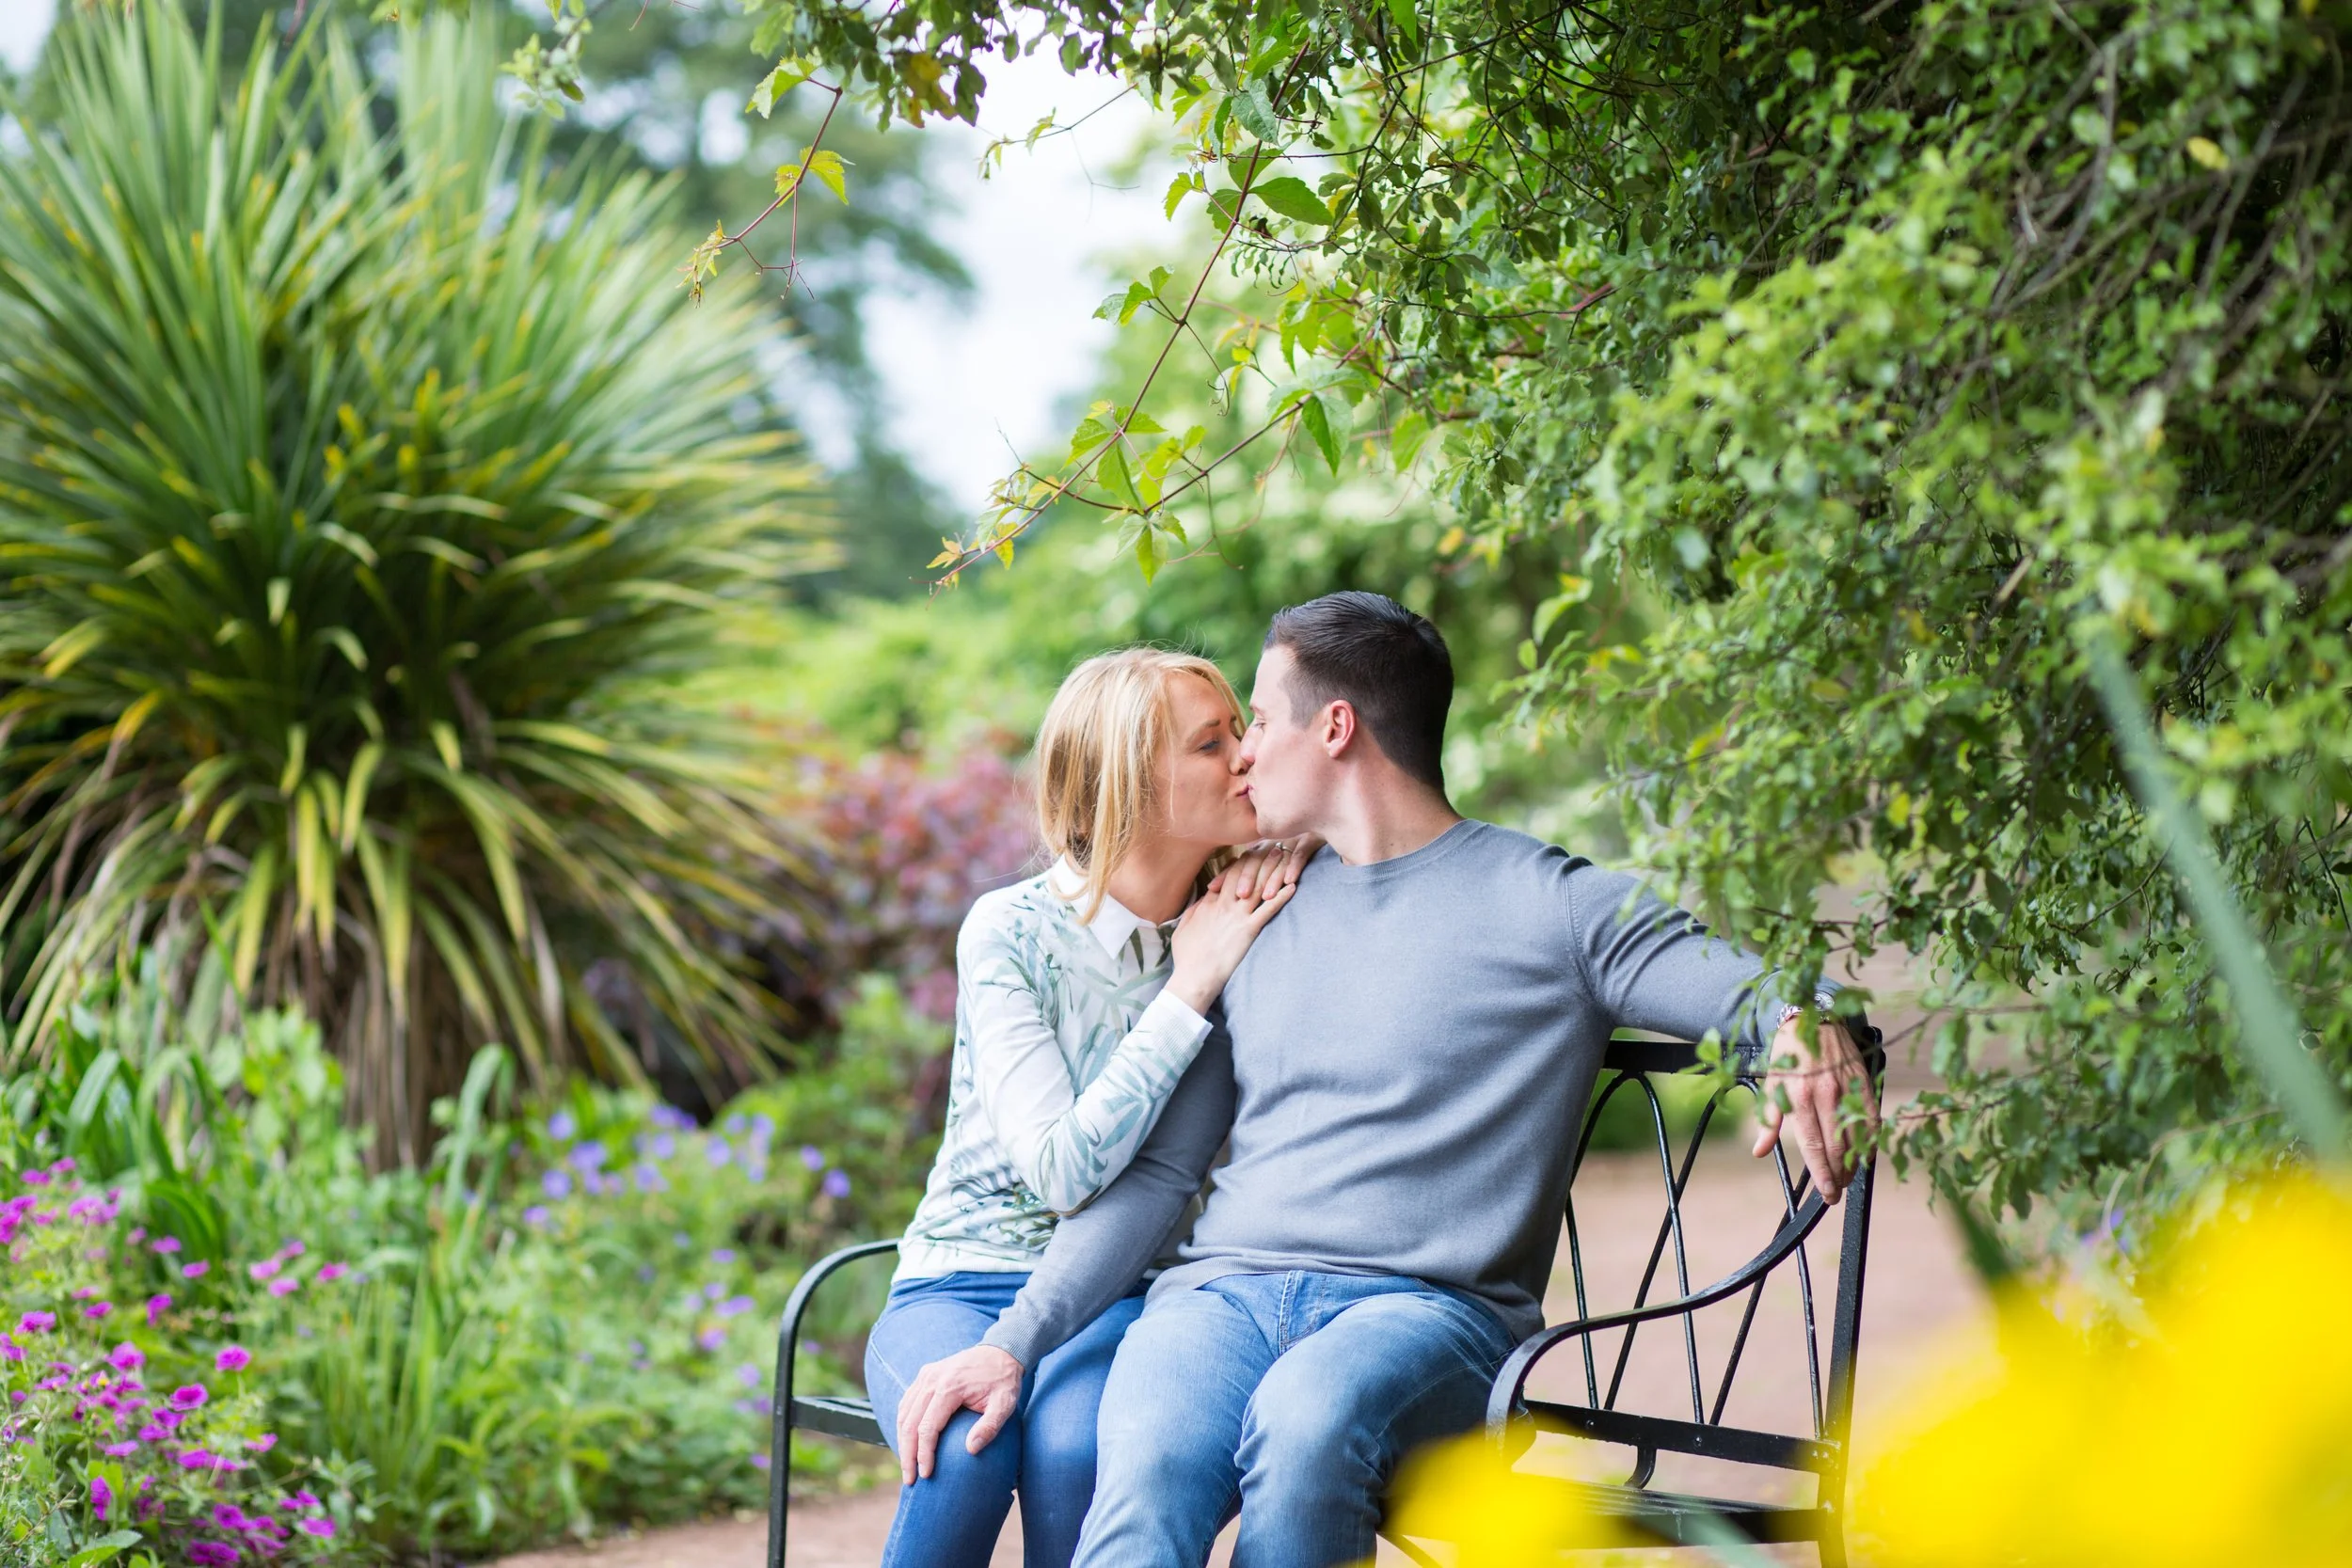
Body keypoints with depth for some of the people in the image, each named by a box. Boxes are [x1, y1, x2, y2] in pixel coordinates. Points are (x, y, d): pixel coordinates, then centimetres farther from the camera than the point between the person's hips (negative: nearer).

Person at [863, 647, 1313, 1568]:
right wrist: (1190, 991, -17)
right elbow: (1063, 1172, -18)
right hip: (961, 1283, -2)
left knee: (1074, 1448, -32)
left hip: (1116, 1296, 2)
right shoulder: (1010, 931, -10)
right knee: (967, 1453, -33)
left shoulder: (1237, 935, 2)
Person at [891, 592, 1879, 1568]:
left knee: (1307, 1420, -39)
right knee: (1146, 1479, -32)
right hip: (1222, 1297, 3)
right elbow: (1159, 1170, 20)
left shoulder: (1544, 900, 8)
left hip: (1425, 1303, -3)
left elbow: (1767, 992, -2)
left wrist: (1805, 1027, -29)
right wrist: (1013, 1341, 7)